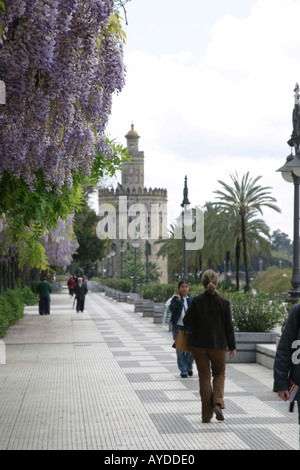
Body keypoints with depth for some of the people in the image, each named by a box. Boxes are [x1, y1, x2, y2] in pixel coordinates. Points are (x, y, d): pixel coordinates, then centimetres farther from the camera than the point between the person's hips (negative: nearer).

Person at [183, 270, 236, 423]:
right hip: (218, 345, 0)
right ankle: (218, 402, -5)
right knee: (219, 374, 19)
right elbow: (229, 326, -4)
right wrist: (232, 346, 5)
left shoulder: (196, 301, -10)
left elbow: (187, 322, -9)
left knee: (204, 377, 9)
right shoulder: (224, 302, -8)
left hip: (199, 344, 0)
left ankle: (206, 415, 10)